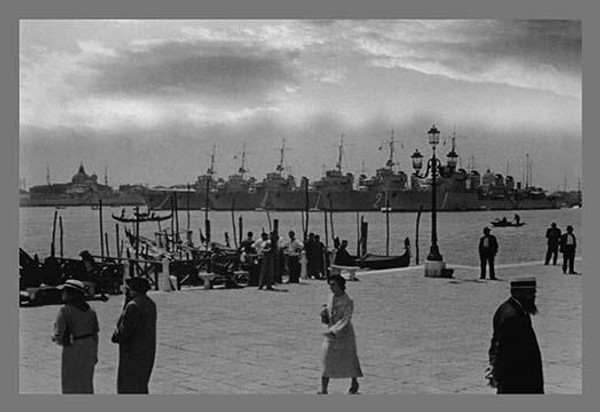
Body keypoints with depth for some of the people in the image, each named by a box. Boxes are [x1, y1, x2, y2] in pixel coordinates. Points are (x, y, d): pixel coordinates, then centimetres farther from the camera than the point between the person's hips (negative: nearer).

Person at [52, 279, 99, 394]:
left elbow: (58, 336, -17)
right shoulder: (90, 311, 3)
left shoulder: (65, 311, -15)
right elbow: (95, 335, 7)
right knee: (87, 383, 18)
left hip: (73, 351, -6)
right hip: (89, 349, 6)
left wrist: (54, 338, 6)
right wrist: (95, 354, 17)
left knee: (71, 386, 6)